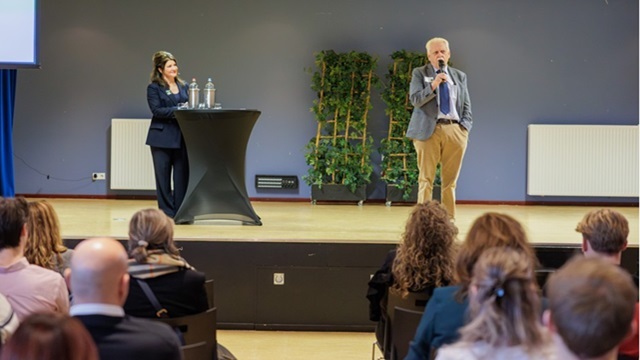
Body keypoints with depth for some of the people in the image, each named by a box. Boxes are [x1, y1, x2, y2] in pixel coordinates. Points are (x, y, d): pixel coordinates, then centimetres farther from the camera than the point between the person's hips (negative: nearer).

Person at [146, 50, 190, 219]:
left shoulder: (184, 86, 13)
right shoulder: (154, 88, -1)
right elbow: (157, 110, -12)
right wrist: (177, 110, -21)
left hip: (182, 138, 4)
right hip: (162, 138, -4)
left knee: (182, 176, 0)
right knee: (163, 177, 2)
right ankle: (167, 213, 8)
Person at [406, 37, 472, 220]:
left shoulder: (460, 76, 17)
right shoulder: (419, 73, 7)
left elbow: (466, 106, 16)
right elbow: (415, 99, -6)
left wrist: (465, 127, 1)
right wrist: (433, 85, -19)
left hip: (455, 131, 3)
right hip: (429, 130, -3)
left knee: (450, 180, 4)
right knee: (426, 179, -4)